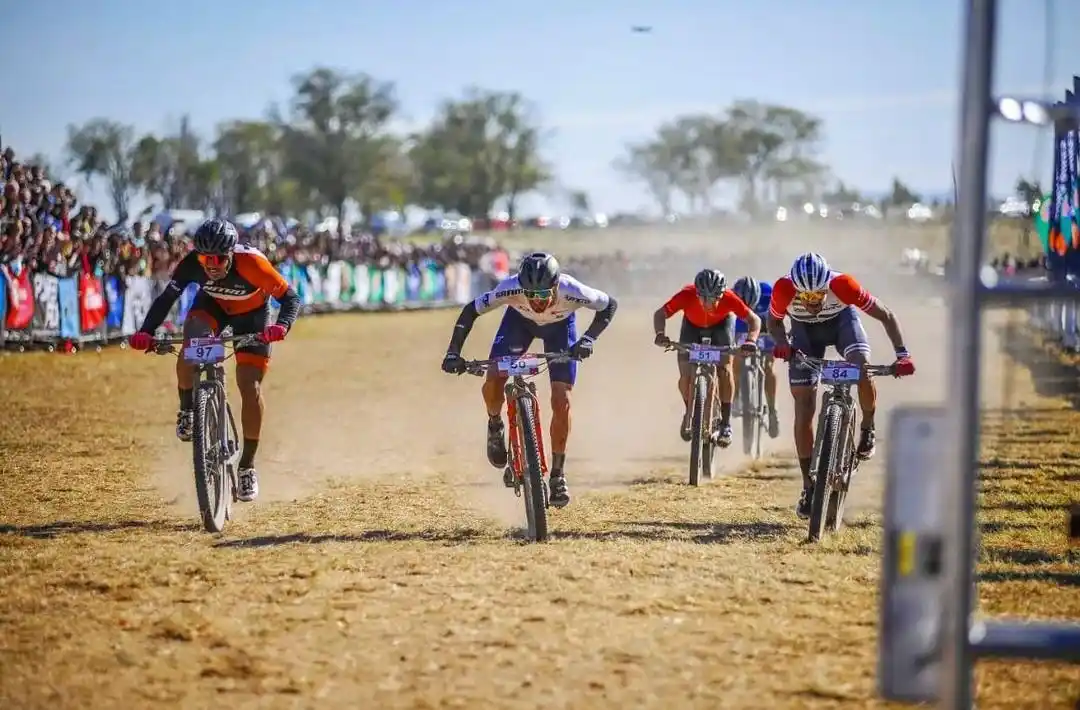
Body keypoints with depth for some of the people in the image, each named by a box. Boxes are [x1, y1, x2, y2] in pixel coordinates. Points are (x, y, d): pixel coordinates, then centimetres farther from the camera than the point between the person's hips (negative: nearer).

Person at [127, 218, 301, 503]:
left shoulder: (252, 263, -36)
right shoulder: (192, 264, -30)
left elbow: (290, 297, -30)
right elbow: (166, 297, -25)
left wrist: (282, 325, -50)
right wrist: (146, 332, -41)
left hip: (251, 314, -2)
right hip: (212, 305, 2)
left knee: (250, 388, -11)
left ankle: (247, 466, 3)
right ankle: (187, 409, -2)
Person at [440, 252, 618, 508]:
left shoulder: (571, 291, -40)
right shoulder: (511, 288, -39)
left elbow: (610, 305, -21)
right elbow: (471, 311, -25)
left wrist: (589, 338, -33)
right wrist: (453, 352, -32)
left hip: (560, 325, -1)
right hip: (519, 320, 1)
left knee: (561, 400, -10)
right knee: (492, 383, -18)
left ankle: (557, 475, 5)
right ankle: (495, 426, 18)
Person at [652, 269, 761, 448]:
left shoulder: (728, 298, -37)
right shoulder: (686, 295, -37)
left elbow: (754, 319, -30)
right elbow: (660, 314, -31)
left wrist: (751, 340, -50)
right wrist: (660, 334, -51)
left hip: (721, 325, -1)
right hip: (693, 326, 1)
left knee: (724, 369, -20)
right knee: (685, 376, -12)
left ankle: (725, 423, -9)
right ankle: (689, 412, 18)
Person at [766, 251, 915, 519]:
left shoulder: (842, 285, -37)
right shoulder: (784, 289, -35)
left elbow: (886, 316, -26)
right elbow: (774, 322, -13)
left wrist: (902, 354, -36)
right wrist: (782, 344, -34)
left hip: (841, 320, -1)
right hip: (804, 329, 1)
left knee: (862, 367, -32)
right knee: (804, 409, -5)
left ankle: (868, 429, -3)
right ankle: (808, 486, 7)